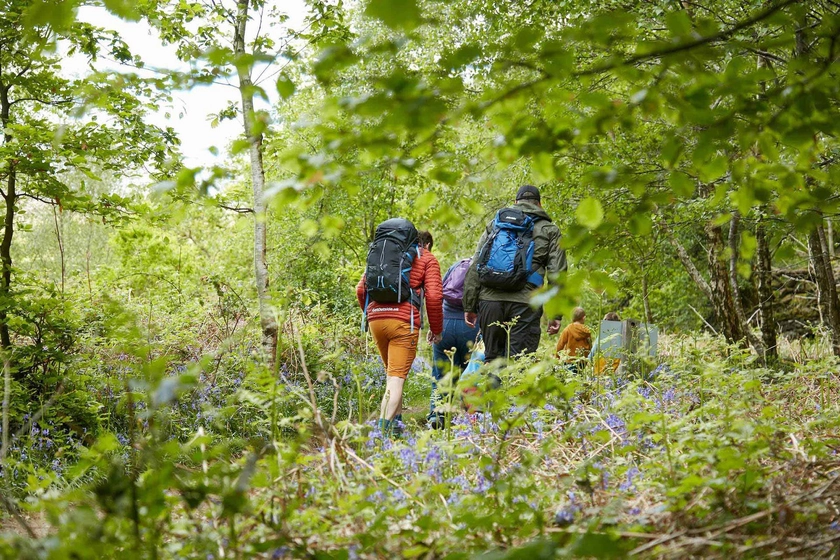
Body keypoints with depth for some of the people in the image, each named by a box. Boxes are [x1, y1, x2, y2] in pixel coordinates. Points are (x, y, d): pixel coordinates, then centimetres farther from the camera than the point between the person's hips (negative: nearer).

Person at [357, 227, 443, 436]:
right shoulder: (427, 259, 11)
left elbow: (361, 288, 16)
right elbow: (434, 296, -1)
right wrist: (436, 329, 8)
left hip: (376, 319, 5)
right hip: (404, 321, -4)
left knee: (391, 373, 20)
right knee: (397, 376, -7)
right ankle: (385, 425, -20)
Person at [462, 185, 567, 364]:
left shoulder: (495, 223, 20)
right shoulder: (549, 230, 14)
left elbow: (475, 267, 13)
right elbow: (557, 273, 5)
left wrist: (469, 306, 14)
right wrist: (556, 313, 6)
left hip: (490, 299, 2)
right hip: (525, 303, -2)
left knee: (492, 358, 13)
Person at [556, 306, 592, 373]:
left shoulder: (567, 329, -5)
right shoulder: (587, 331, 0)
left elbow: (560, 345, -3)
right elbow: (590, 347, 5)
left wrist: (557, 357, 9)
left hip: (570, 361, -2)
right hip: (583, 362, 2)